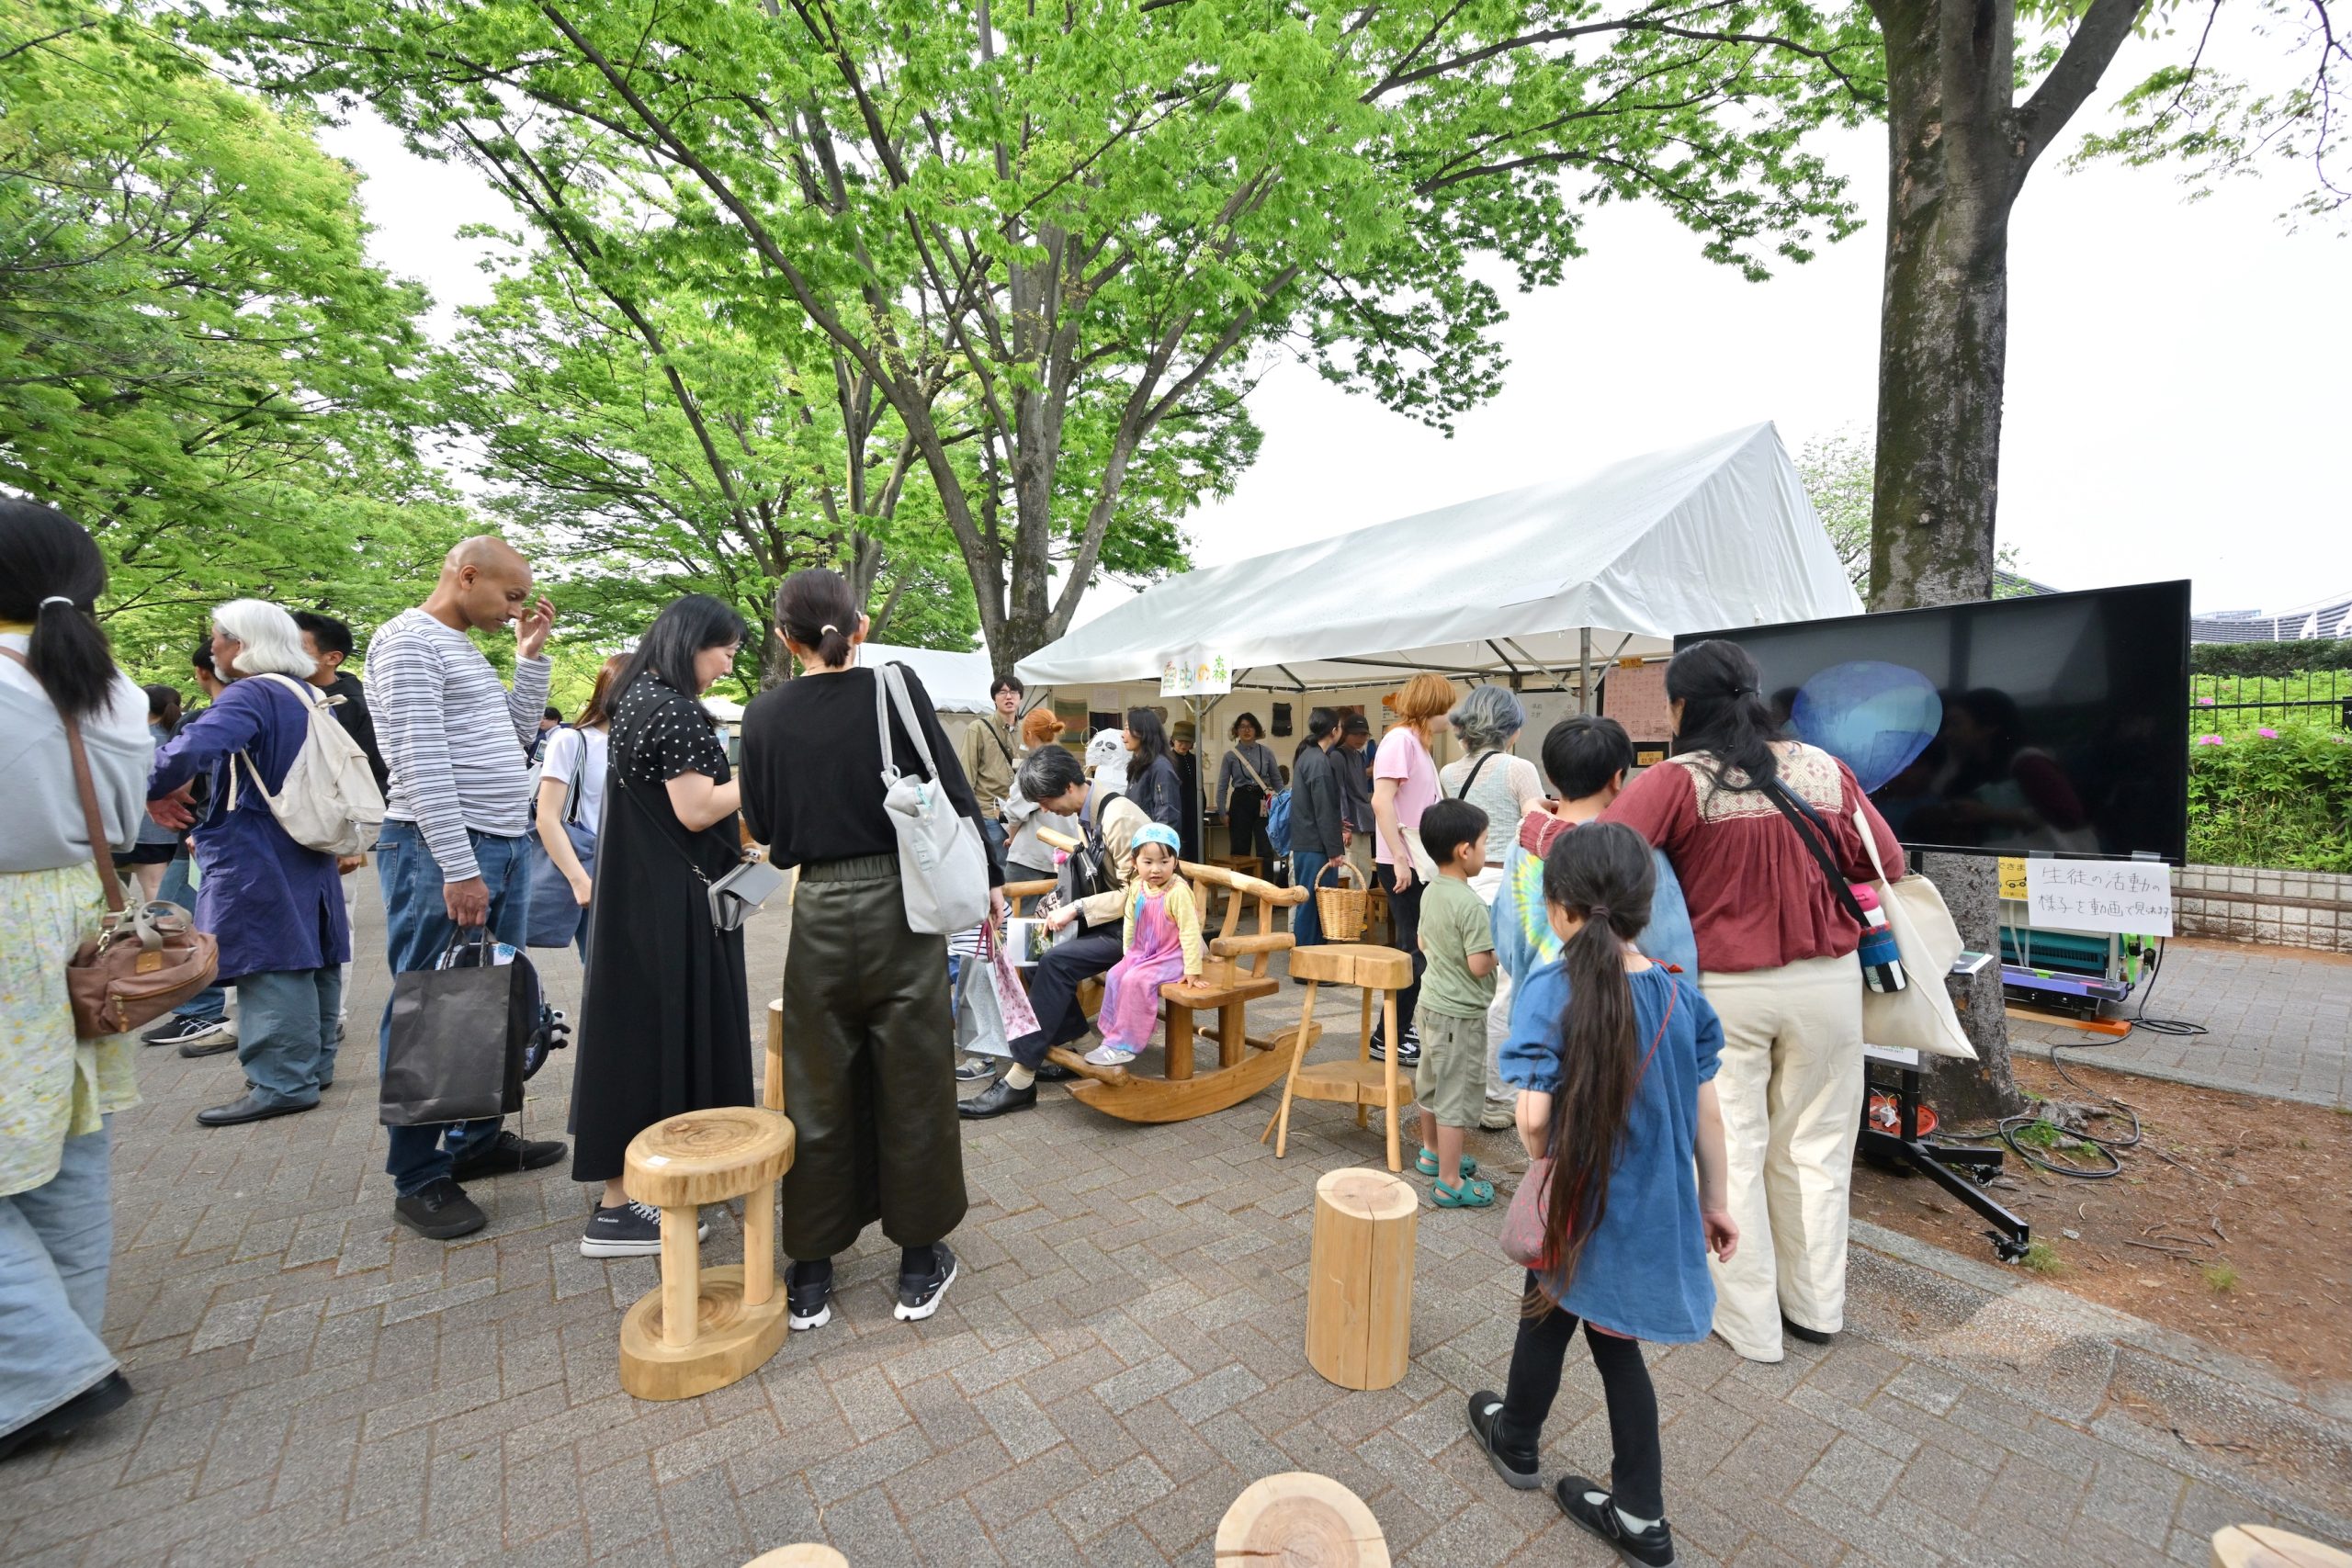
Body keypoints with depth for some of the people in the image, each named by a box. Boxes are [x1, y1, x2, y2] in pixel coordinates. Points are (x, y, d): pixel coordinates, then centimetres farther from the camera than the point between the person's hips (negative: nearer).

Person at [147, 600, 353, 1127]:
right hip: (308, 851, 9)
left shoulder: (249, 695, -14)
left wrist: (158, 790, -12)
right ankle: (314, 1065, 23)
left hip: (257, 858, -9)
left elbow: (191, 750, -31)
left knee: (269, 964, -5)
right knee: (308, 958, 13)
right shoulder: (308, 696, 13)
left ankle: (283, 1083, -1)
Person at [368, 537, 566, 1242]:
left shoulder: (465, 649, 18)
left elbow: (519, 732, 21)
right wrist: (458, 865, -21)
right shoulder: (409, 641, -9)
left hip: (505, 846, 9)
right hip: (441, 851, -9)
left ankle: (477, 1139, 26)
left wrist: (531, 654, 13)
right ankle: (419, 1179, 11)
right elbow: (422, 761, -17)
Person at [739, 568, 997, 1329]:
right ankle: (919, 1264, 26)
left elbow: (763, 827, 8)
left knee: (819, 1093, 15)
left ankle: (810, 1275, 30)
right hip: (900, 904, -2)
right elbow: (954, 794, -7)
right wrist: (987, 880, 5)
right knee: (913, 1085, 11)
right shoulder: (897, 690, -7)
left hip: (819, 915, 2)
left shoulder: (765, 714, 0)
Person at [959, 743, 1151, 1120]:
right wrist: (1067, 906, 0)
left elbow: (1136, 892, -22)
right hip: (1114, 921, 9)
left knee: (1056, 961, -23)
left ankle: (1021, 1079, -17)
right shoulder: (1090, 813, 6)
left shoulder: (1117, 818, -22)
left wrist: (1078, 909, -22)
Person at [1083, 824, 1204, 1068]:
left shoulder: (1178, 892, -24)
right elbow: (1130, 923, 10)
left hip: (1171, 957, -7)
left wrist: (1192, 970, -22)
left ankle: (1124, 1045, -11)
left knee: (1135, 981, -22)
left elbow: (1190, 931, -23)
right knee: (1115, 975, -4)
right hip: (1142, 954, 8)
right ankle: (1113, 1033, 12)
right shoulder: (1137, 888, -2)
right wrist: (1128, 954, 10)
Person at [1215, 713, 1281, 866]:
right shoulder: (1231, 756, 3)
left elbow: (1277, 781, 10)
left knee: (1266, 849, -3)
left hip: (1263, 802, 0)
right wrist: (1223, 813, -1)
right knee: (1240, 851, 6)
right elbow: (1223, 787, 5)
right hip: (1241, 802, 0)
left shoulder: (1266, 752, 4)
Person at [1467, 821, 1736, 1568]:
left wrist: (1553, 1165, -5)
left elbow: (1533, 1119, -28)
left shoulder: (1549, 991, -23)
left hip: (1581, 1205, -4)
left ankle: (1516, 1441, 49)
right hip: (1656, 1208, 4)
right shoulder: (1682, 995, -7)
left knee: (1547, 1317, 23)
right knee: (1614, 1342, 25)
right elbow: (1708, 1117, 1)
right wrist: (1714, 1202, 15)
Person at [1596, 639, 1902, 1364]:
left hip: (1723, 991, -4)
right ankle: (1815, 1304, 36)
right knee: (1814, 1147, 19)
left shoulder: (1677, 781, -16)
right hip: (1827, 983, 4)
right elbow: (1886, 862, 5)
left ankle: (1750, 1323, 24)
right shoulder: (1824, 768, -2)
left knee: (1730, 1151, 11)